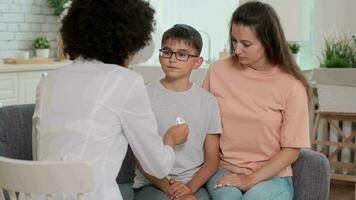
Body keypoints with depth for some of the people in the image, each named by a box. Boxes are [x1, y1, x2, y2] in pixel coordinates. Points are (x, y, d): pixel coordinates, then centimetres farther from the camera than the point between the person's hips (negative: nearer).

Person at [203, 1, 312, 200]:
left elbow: (291, 150, -5)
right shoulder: (218, 71, 0)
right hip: (223, 170, 2)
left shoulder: (291, 86, -8)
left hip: (271, 175, -1)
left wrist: (250, 180, -12)